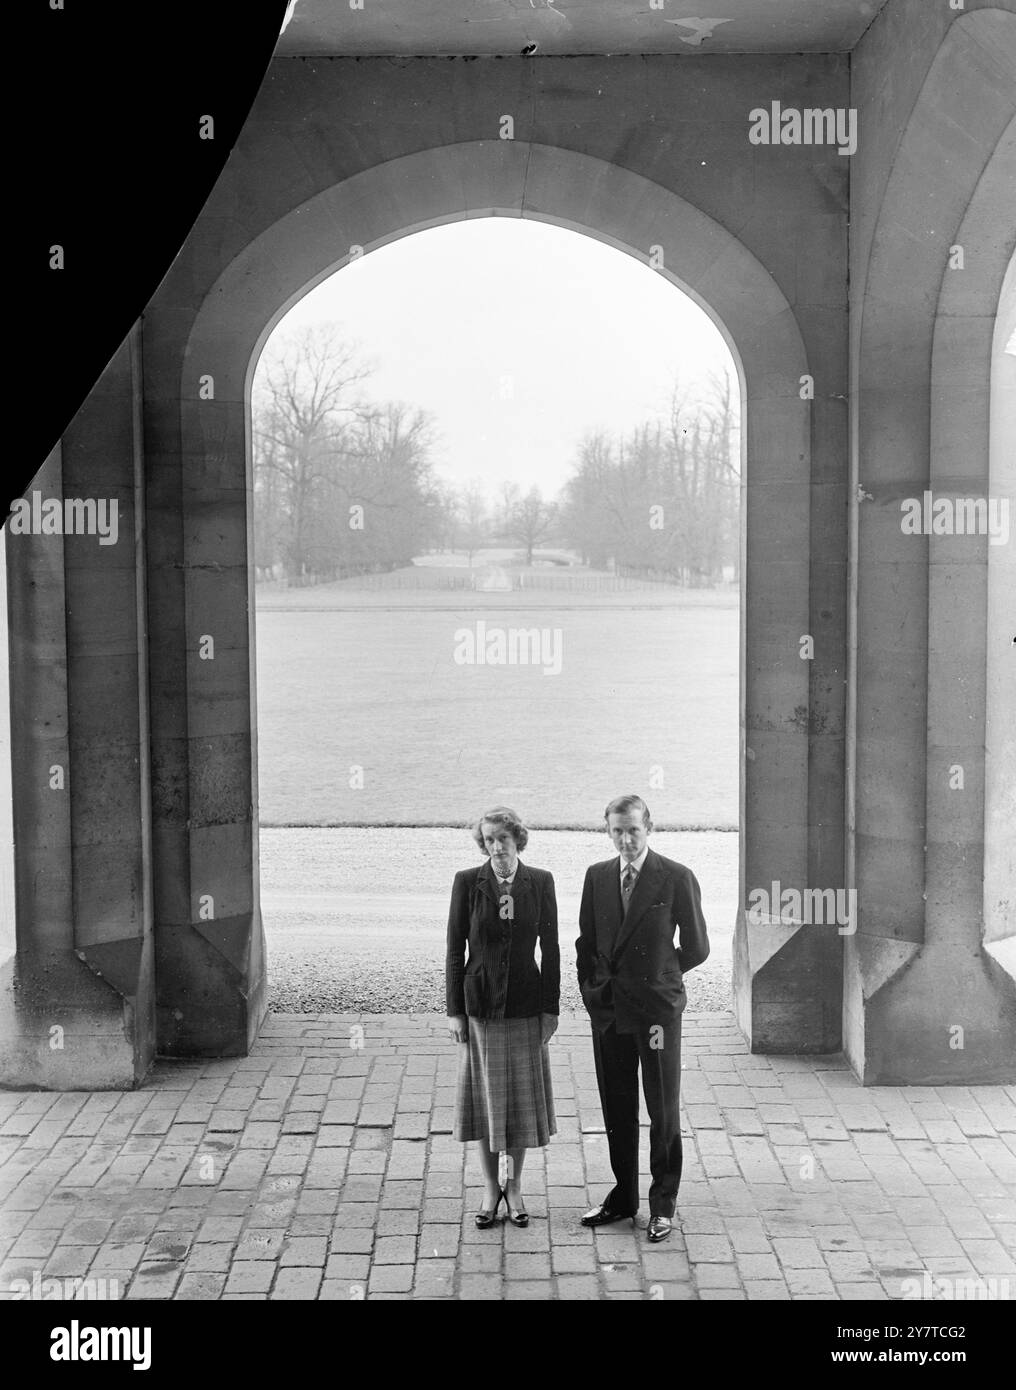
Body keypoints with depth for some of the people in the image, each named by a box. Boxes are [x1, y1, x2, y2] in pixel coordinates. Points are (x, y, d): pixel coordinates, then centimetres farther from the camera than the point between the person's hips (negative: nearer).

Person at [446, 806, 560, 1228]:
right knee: (484, 1097, 6)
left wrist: (551, 1007, 0)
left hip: (526, 1004, 1)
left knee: (522, 1097, 8)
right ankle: (491, 1189, 21)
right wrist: (454, 1010, -4)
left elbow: (550, 948, 2)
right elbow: (454, 949, -2)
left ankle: (515, 1186, 24)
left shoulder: (540, 882, -2)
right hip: (480, 1003, -1)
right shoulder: (467, 882, -5)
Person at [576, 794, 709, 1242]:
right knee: (616, 1109, 12)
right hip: (607, 1009, 4)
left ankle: (662, 1204, 15)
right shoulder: (596, 877, 7)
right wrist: (591, 988, 8)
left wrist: (656, 974, 8)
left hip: (657, 1008, -4)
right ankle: (623, 1196, 25)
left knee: (663, 1112, 4)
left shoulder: (677, 878, -6)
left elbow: (696, 947, 1)